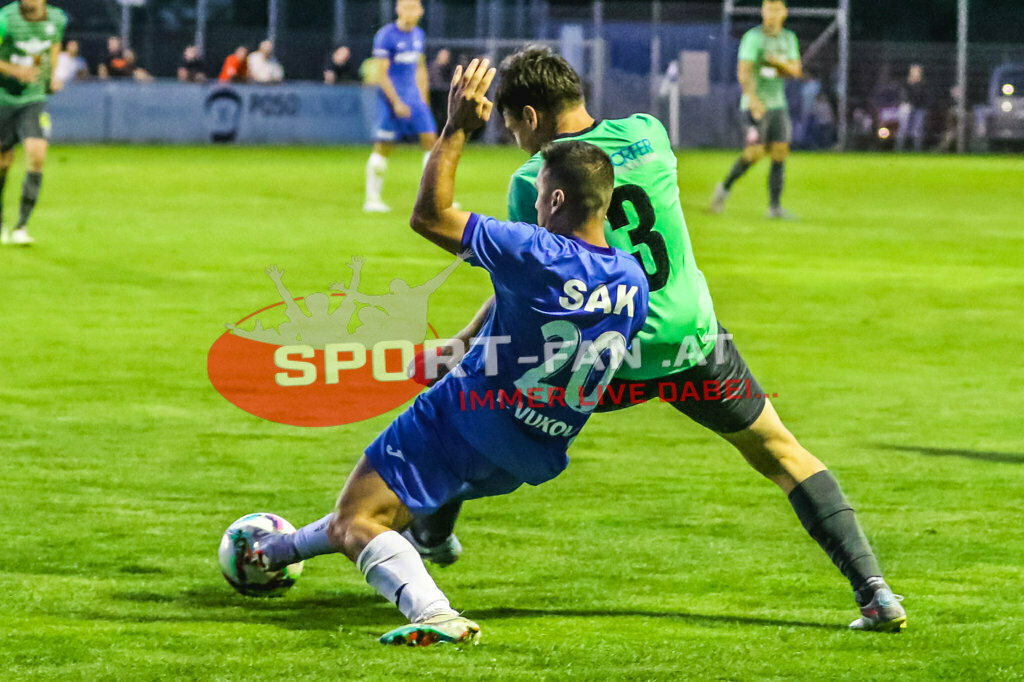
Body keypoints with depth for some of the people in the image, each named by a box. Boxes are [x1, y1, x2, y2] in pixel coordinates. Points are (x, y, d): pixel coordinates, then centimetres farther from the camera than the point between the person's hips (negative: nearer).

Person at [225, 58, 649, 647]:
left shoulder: (536, 252, -24)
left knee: (353, 522, -7)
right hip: (535, 458, 8)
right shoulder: (635, 283, -3)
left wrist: (458, 128, -11)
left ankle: (434, 614, -31)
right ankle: (284, 550, 51)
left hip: (460, 422, -8)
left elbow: (429, 215, -17)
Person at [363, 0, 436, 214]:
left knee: (430, 139, -1)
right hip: (391, 98, -6)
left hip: (414, 97, 6)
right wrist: (396, 103, -17)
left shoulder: (418, 35, 10)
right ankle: (372, 198, 6)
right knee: (382, 148, -4)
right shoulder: (386, 36, -12)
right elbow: (381, 74, -14)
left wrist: (423, 98, 19)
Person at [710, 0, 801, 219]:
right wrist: (752, 98, -32)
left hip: (778, 104, 6)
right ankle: (725, 188, 12)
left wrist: (780, 62, -14)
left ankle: (775, 207, 0)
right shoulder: (753, 37, -8)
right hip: (755, 104, -6)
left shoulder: (789, 39, 11)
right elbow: (743, 71, -16)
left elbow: (796, 71, 8)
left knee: (780, 154, -2)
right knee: (754, 153, -11)